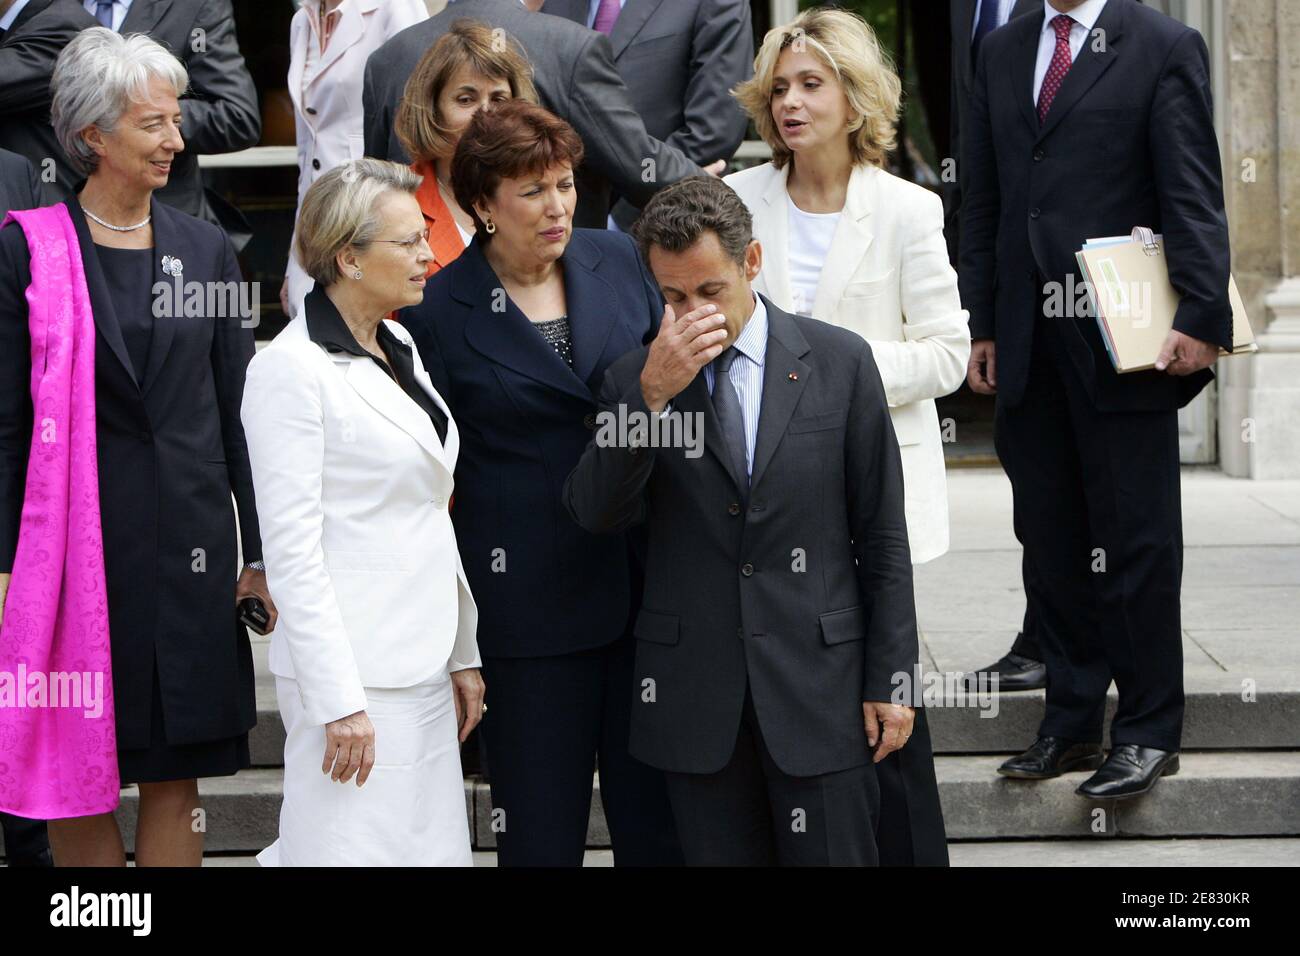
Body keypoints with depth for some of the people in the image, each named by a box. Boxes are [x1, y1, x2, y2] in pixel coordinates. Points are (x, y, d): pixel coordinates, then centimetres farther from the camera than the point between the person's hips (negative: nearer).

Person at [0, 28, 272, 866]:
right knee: (78, 781, 4)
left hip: (189, 545, 3)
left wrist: (261, 553, 5)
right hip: (76, 541, -2)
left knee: (176, 779, 5)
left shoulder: (206, 250, 9)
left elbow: (239, 413, 9)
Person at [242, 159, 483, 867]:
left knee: (433, 848, 7)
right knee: (356, 849, -7)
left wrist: (463, 654, 15)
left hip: (423, 668, 8)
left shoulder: (399, 351, 14)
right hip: (354, 673, -8)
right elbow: (292, 549, -15)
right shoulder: (292, 368, -11)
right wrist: (338, 701, -19)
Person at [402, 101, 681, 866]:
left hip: (644, 573, 3)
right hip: (530, 596, -3)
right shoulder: (439, 311, -4)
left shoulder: (619, 261, 5)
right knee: (542, 825, 5)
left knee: (657, 814, 7)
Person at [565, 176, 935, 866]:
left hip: (818, 683, -1)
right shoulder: (634, 381, 4)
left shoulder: (839, 361, 2)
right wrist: (652, 395, -20)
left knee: (834, 853, 1)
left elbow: (882, 532, 4)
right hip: (694, 694, 1)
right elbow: (595, 515, -9)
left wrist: (891, 678, 1)